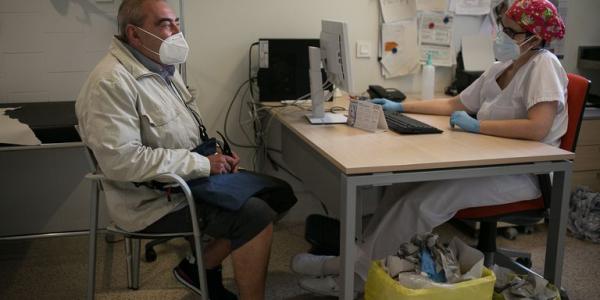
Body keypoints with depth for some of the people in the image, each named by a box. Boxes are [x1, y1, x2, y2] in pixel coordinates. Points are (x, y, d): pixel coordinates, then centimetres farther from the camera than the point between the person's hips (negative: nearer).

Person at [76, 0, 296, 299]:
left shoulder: (162, 67, 9)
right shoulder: (111, 82, -21)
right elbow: (120, 159, -29)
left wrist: (214, 153, 0)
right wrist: (203, 163, -24)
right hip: (155, 201, -10)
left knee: (278, 195, 6)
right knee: (256, 216, -22)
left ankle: (200, 265, 14)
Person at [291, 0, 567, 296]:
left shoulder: (543, 65, -13)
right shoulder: (501, 68, 14)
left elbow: (539, 128, -28)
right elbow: (454, 104, 18)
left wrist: (476, 125, -22)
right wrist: (401, 107, 10)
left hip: (524, 172, -8)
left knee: (422, 202, -22)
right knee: (406, 184, -9)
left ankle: (356, 267, -11)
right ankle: (363, 257, -5)